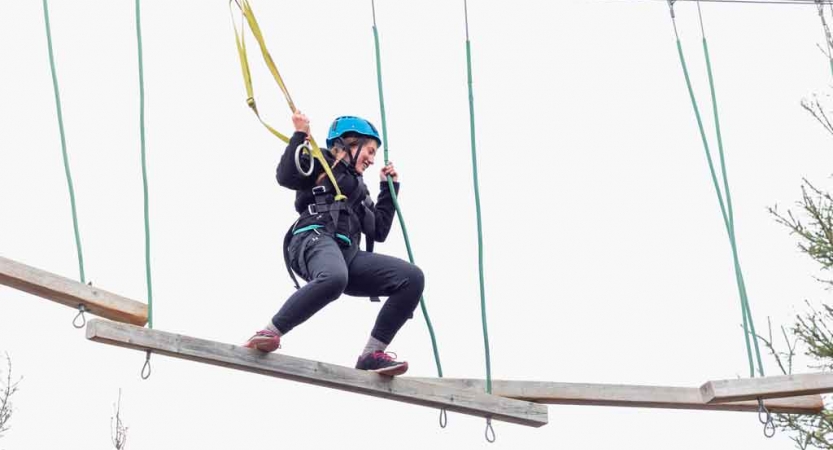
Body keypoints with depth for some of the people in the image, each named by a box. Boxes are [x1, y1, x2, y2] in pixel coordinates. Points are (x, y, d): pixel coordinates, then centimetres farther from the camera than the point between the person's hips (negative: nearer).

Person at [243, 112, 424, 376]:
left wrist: (389, 188, 34)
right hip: (315, 239, -7)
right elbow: (286, 176, -5)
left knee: (412, 278, -11)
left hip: (348, 254, 7)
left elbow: (379, 232, 32)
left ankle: (372, 354, -15)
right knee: (334, 278, -44)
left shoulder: (359, 189, 37)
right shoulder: (321, 162, 15)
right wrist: (300, 135, -3)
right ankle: (270, 333, -33)